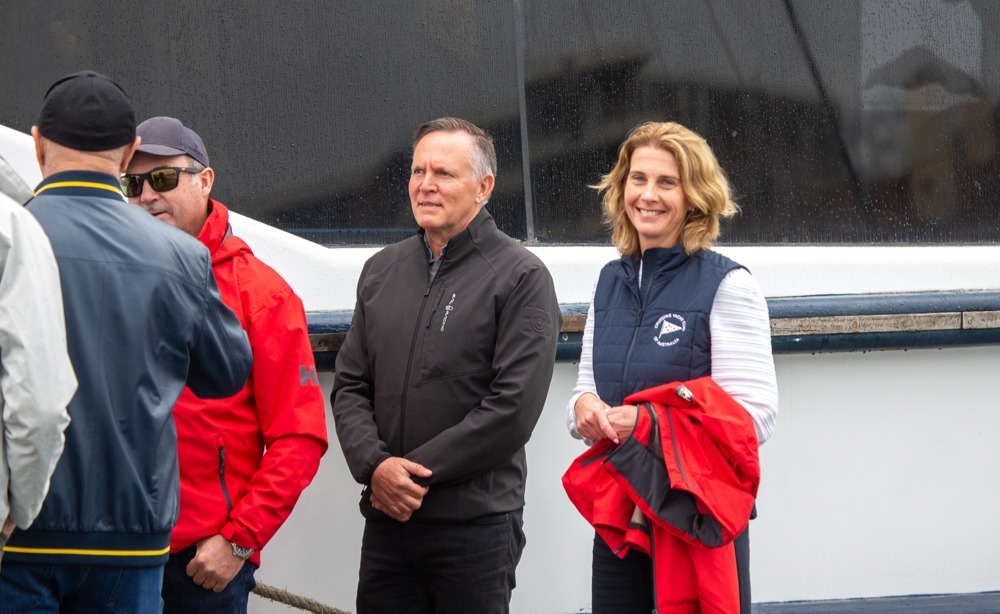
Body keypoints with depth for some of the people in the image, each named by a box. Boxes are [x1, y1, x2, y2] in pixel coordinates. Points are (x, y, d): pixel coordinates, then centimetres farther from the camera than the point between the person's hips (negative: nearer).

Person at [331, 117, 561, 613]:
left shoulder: (521, 278, -4)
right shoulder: (382, 270, 13)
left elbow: (513, 407, -12)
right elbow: (350, 386, 12)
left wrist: (417, 471, -13)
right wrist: (374, 465, -8)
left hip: (476, 524, -4)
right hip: (387, 520, 5)